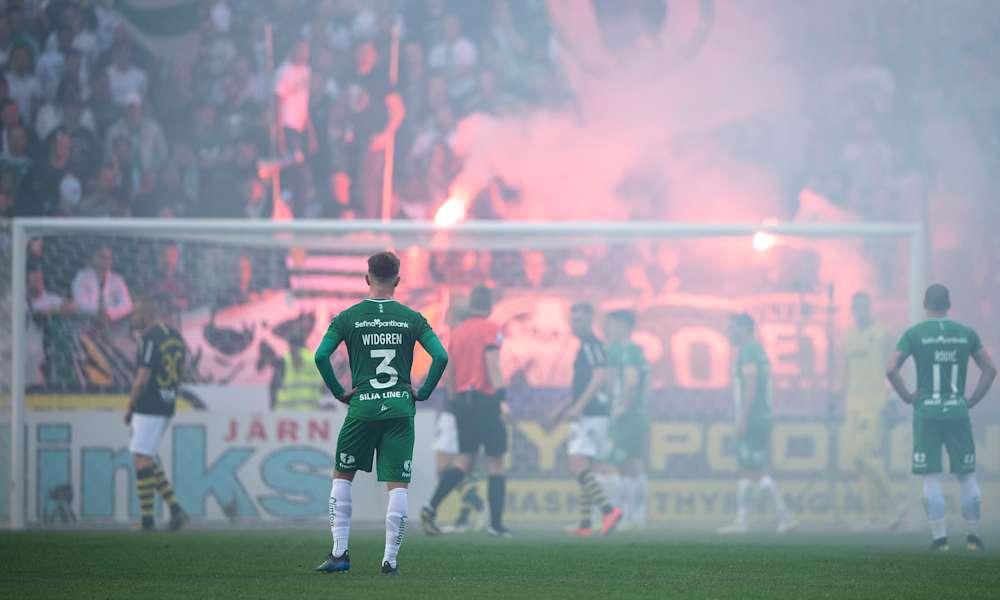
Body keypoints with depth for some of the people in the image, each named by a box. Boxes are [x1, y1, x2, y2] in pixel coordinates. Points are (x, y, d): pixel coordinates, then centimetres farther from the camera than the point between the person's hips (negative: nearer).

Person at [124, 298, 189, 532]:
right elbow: (179, 376, 19)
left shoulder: (150, 339, -15)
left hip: (148, 408, -9)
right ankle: (175, 509, 8)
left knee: (142, 460, -5)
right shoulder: (176, 337, 13)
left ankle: (147, 520, -5)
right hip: (167, 407, 9)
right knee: (147, 460, 16)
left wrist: (129, 408, -8)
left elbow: (142, 379, -18)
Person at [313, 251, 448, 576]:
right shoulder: (411, 318, 2)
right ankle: (390, 559, -3)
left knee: (342, 476, 15)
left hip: (362, 407, 0)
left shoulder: (348, 317, 1)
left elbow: (320, 356, -8)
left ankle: (339, 553, 9)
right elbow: (441, 356, -5)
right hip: (400, 409, 0)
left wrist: (339, 391, 2)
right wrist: (423, 392, 5)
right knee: (398, 485, 2)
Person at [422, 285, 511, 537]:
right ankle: (496, 524, 2)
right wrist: (502, 398, -20)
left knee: (464, 459, 6)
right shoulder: (490, 329, -6)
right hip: (486, 399, -6)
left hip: (462, 400, 6)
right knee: (495, 462, 3)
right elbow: (492, 364, -16)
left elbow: (450, 369, 15)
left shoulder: (457, 332, 13)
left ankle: (431, 508, -13)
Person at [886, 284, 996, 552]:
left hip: (927, 412, -2)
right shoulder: (966, 334, 5)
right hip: (957, 411, 2)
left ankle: (940, 537, -2)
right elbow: (990, 369, 5)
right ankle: (973, 535, 13)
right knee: (967, 475, 11)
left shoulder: (915, 334, -2)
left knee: (931, 478, 2)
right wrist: (973, 399, 9)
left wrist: (907, 397, 0)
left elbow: (891, 369, -10)